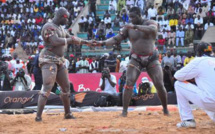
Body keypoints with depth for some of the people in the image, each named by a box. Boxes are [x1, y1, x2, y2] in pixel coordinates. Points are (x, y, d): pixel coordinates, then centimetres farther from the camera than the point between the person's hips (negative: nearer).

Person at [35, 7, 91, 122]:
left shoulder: (60, 28, 16)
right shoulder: (49, 27, -13)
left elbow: (70, 38, 27)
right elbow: (55, 41, -25)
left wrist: (86, 42, 27)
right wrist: (70, 40, -12)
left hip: (59, 62, 10)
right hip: (49, 61, -10)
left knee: (66, 86, 14)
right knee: (47, 87, -19)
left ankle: (67, 113, 26)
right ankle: (38, 116, -22)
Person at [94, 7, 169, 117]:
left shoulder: (150, 23, -7)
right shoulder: (128, 28, 0)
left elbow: (152, 29, -31)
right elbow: (116, 39, -5)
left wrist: (135, 27, -40)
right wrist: (103, 42, -23)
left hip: (151, 59, -1)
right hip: (136, 59, 1)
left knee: (159, 85, -4)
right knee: (129, 83, -15)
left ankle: (165, 109, 14)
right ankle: (124, 110, -13)